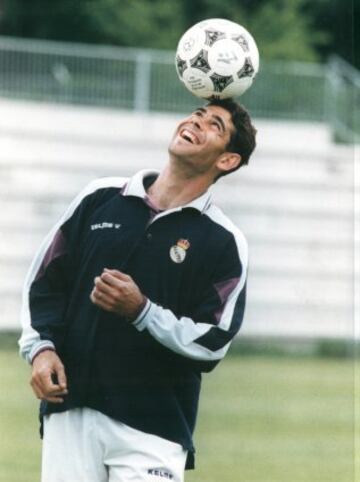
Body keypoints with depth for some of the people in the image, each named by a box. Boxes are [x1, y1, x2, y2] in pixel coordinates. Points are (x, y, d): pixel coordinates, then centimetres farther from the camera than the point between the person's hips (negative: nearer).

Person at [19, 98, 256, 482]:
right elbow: (45, 281, 14)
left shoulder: (224, 243, 0)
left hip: (152, 426, -3)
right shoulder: (100, 198, 10)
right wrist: (40, 348, -1)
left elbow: (211, 343, -6)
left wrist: (141, 311, -18)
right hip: (69, 412, 3)